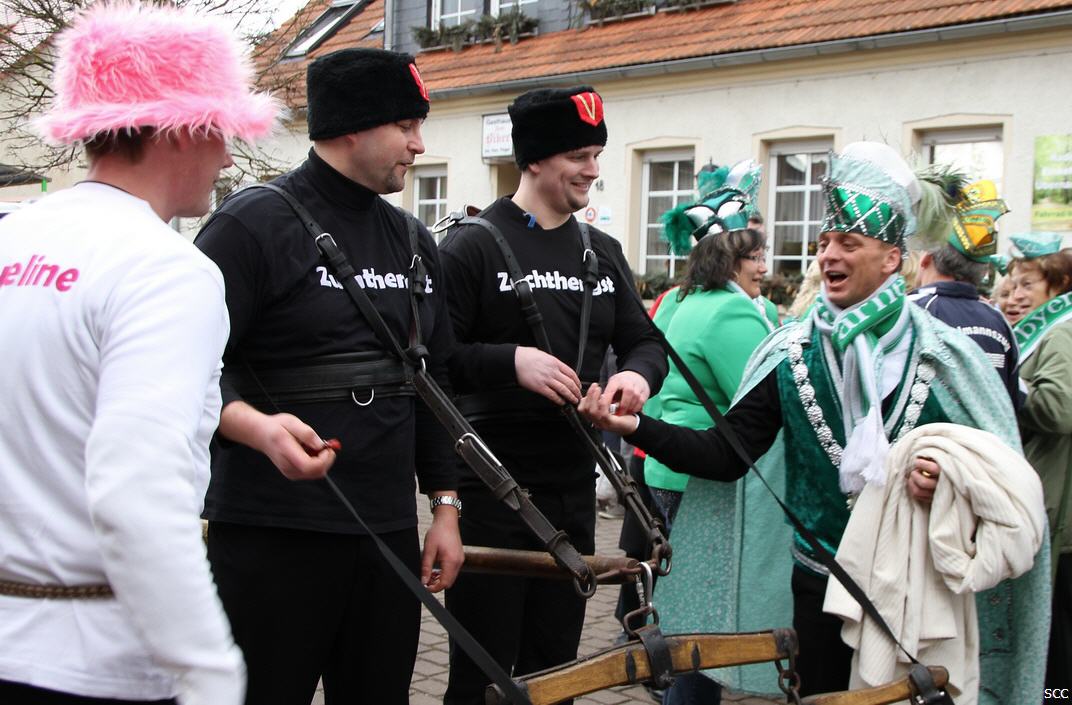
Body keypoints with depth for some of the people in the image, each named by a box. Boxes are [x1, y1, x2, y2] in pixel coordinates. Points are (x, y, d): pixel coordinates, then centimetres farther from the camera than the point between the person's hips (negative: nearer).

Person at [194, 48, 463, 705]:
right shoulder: (254, 223, -8)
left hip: (389, 532, 7)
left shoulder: (413, 241, 14)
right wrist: (257, 427, -31)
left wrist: (446, 505, 13)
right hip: (270, 537, -6)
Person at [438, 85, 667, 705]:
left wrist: (637, 374, -7)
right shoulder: (473, 246, -6)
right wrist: (511, 361, -25)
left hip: (574, 487, 6)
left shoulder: (603, 252, 13)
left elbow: (645, 341, 15)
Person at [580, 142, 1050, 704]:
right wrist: (635, 427, -15)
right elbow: (727, 455, -3)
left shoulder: (942, 353, -6)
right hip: (821, 587, 2)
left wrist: (950, 478, -26)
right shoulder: (791, 352, 0)